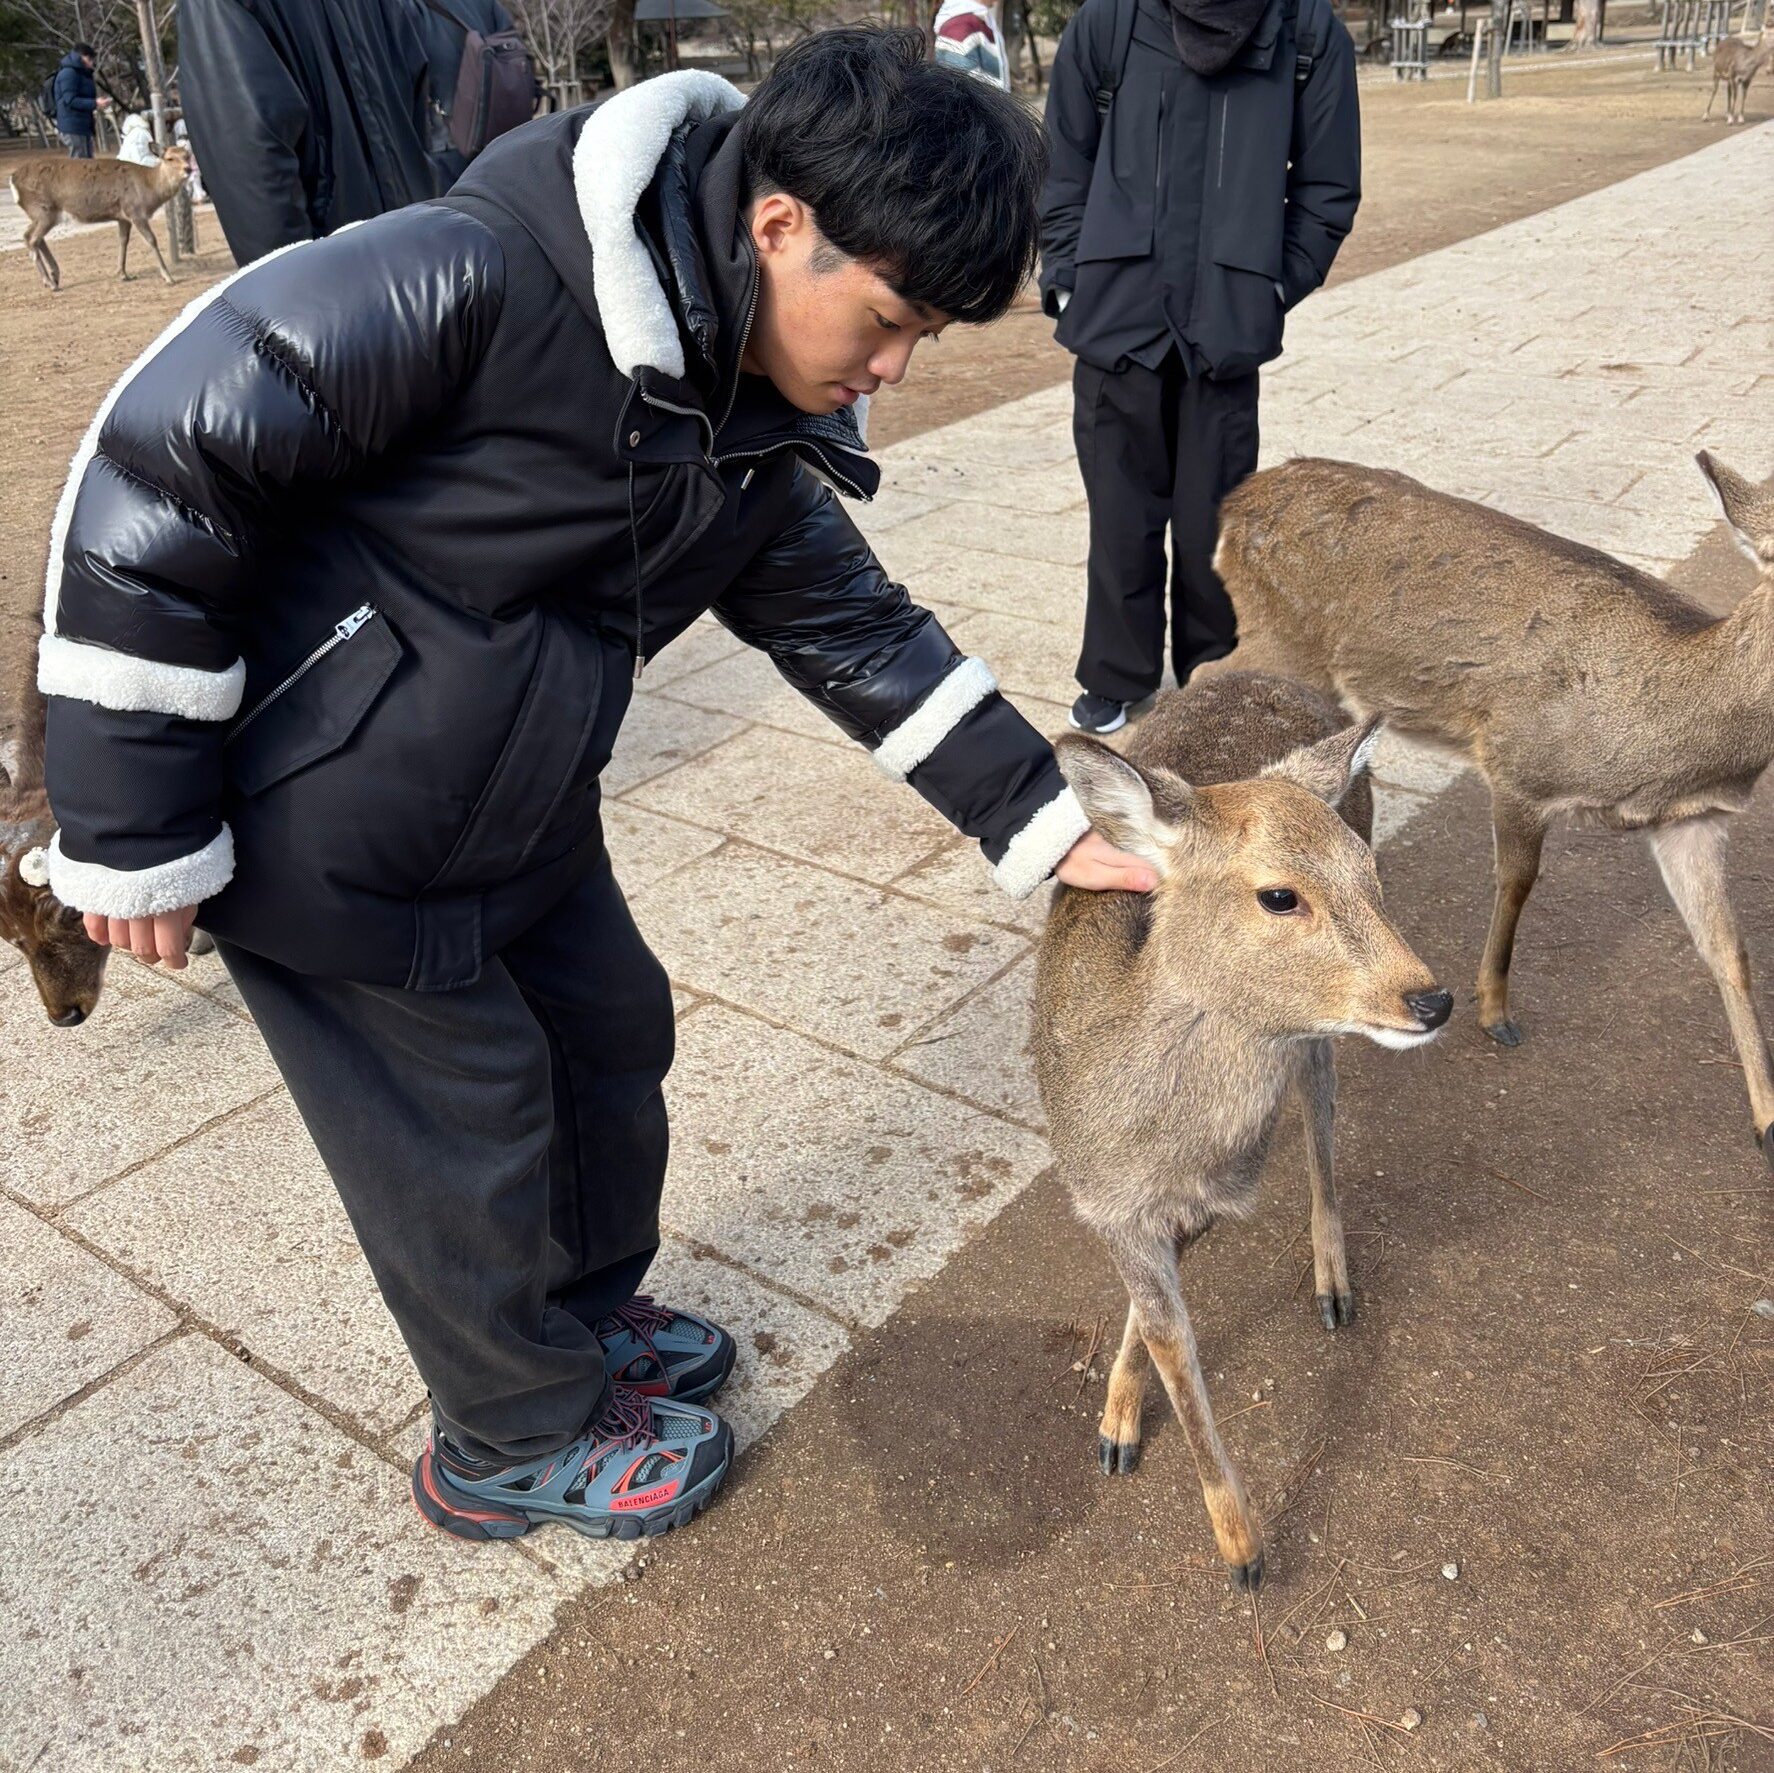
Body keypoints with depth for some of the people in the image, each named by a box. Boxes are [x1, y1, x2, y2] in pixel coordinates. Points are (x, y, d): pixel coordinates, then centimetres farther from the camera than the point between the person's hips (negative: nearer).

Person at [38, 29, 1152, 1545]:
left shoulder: (760, 424, -3)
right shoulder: (476, 285, -28)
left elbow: (858, 632, 6)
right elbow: (161, 464, -24)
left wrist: (1047, 823, 2)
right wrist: (135, 825, -19)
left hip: (518, 813, 8)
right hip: (326, 835, -7)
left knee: (613, 1034, 18)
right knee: (468, 1127, 5)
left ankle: (588, 1313, 46)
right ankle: (519, 1444, 33)